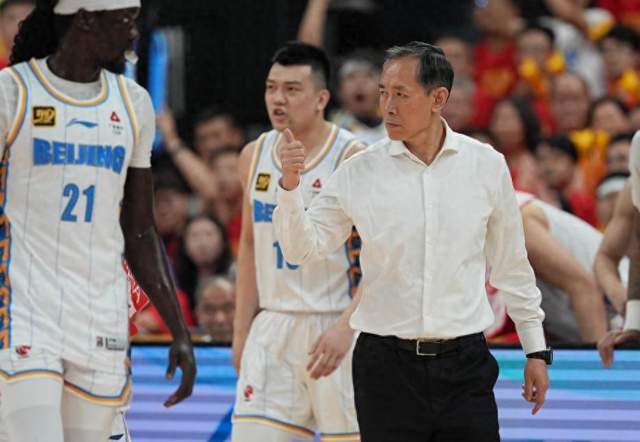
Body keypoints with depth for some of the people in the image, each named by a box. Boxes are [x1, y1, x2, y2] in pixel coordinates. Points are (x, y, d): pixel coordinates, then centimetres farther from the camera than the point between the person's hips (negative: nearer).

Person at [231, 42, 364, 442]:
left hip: (335, 328, -5)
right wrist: (241, 332, 14)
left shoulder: (352, 159, -9)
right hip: (273, 329, 5)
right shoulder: (255, 156, 9)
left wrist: (345, 327, -22)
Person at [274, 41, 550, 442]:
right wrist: (290, 186, -17)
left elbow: (511, 265, 11)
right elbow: (303, 250, -1)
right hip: (387, 369, 0)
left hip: (465, 365, 0)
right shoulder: (358, 172, 0)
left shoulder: (487, 166, 3)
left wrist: (535, 349, 13)